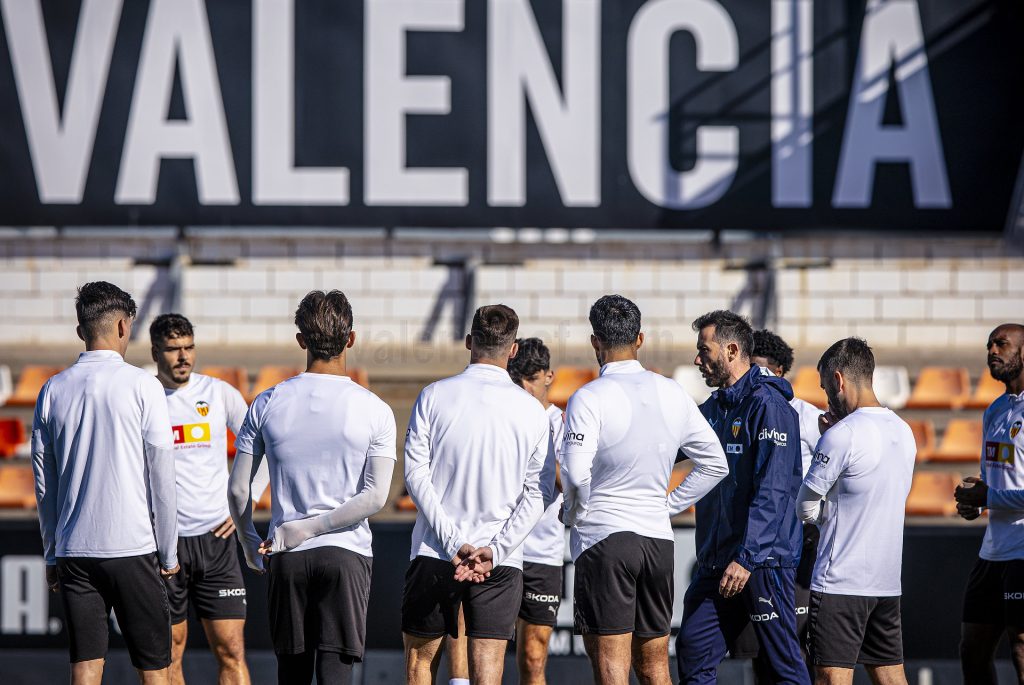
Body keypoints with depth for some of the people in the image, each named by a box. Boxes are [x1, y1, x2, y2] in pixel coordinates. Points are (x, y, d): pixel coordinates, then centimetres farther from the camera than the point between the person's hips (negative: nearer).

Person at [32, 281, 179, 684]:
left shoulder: (53, 390, 5)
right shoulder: (141, 386, -5)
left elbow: (43, 484, 10)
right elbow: (161, 476, -5)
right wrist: (169, 552, 3)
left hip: (74, 551, 3)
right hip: (133, 546, -3)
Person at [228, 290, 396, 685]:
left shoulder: (267, 404, 1)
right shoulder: (374, 411, -3)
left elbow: (237, 489, 3)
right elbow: (375, 497, -11)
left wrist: (249, 543, 18)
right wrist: (309, 529, -9)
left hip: (287, 561, 2)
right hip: (346, 553, -2)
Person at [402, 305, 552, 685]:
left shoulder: (434, 396, -1)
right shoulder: (532, 411, 1)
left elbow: (415, 472, -7)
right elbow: (537, 493, -3)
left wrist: (454, 543, -9)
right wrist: (494, 550, -8)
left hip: (434, 553, 0)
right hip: (502, 564, 0)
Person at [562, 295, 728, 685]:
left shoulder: (589, 398, -10)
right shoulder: (672, 394, 7)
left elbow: (575, 472, -20)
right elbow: (715, 464, 13)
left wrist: (575, 511, -1)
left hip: (603, 537, -5)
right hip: (658, 537, 5)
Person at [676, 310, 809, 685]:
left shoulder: (768, 405, -12)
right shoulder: (713, 408, 15)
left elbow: (772, 492, -20)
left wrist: (746, 558, -25)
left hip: (764, 560, -9)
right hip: (716, 562, 9)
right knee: (692, 653, 5)